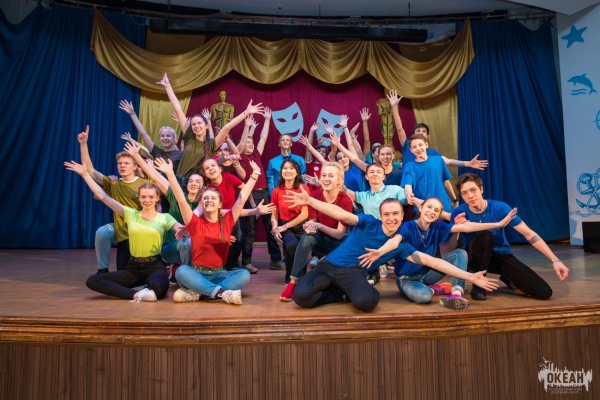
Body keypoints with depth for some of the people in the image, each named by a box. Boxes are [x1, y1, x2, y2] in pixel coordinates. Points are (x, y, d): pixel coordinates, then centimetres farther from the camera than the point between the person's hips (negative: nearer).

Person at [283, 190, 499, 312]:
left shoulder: (400, 246, 7)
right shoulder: (368, 223, 0)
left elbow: (432, 261, 6)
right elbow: (341, 214, -13)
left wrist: (471, 277, 3)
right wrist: (308, 200, -28)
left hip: (353, 271, 0)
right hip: (329, 265, 0)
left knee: (366, 302, -37)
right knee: (301, 296, -27)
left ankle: (353, 291, 1)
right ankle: (342, 292, 2)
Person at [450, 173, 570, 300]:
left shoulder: (500, 208, -15)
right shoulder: (458, 213, -16)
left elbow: (528, 233, -13)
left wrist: (555, 260, -18)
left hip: (502, 255, 2)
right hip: (476, 258, -2)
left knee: (544, 292, -12)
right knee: (485, 236, -37)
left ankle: (508, 279, 20)